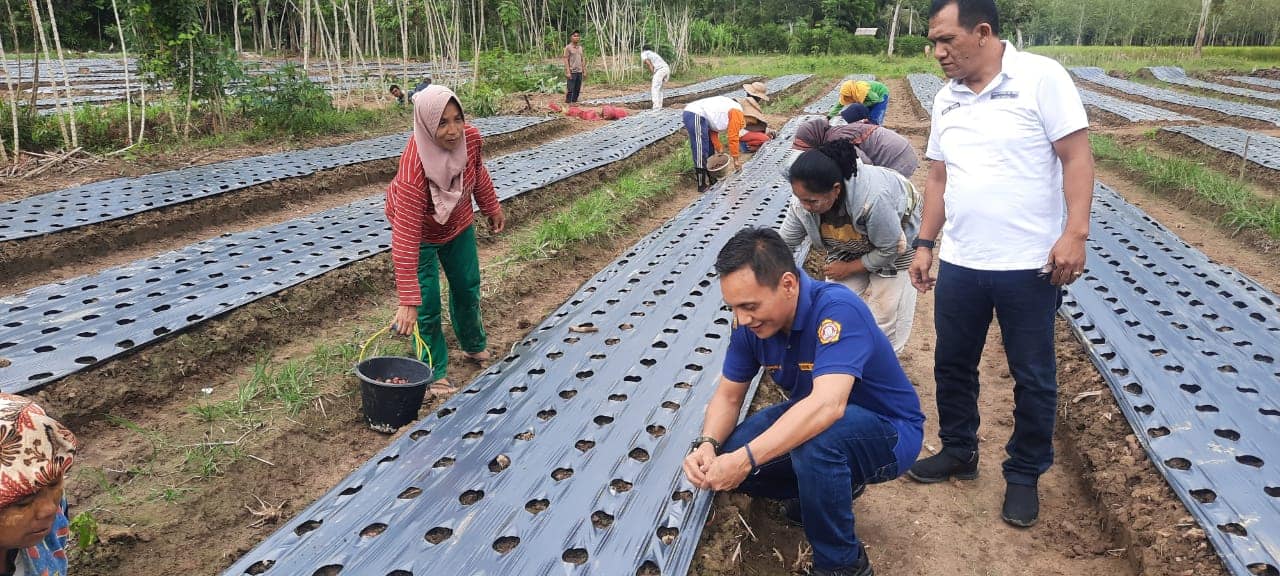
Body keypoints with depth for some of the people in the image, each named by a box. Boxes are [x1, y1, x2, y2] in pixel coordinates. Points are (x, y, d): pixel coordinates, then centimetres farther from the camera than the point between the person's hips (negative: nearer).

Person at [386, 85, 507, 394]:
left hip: (459, 224, 5)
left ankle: (474, 346, 46)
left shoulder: (471, 138, -28)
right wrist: (407, 301, -44)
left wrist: (492, 209, 15)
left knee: (467, 287, 19)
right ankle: (434, 374, 17)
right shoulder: (414, 169, -43)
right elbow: (405, 240, -43)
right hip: (421, 231, -5)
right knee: (427, 303, -4)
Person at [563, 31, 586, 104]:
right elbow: (566, 60, -8)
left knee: (577, 89, 8)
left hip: (579, 72, 6)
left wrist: (584, 71, 13)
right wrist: (568, 72, -15)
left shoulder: (580, 47, 13)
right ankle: (568, 103, -1)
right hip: (572, 72, -6)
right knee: (570, 89, -6)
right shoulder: (568, 47, -4)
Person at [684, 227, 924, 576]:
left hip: (889, 432, -7)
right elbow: (728, 395, -3)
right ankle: (833, 487, 16)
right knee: (725, 464, -10)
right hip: (811, 417, 7)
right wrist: (707, 444, -23)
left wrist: (745, 459, -46)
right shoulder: (751, 321, -12)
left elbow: (827, 406, -44)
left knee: (813, 439, -38)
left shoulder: (837, 309, -32)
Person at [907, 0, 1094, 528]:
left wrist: (1075, 232, -19)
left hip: (1030, 264, -5)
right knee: (952, 365, 15)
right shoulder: (946, 99, 8)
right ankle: (958, 452, 35)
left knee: (1033, 377, 8)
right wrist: (924, 243, 10)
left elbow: (1076, 157, -11)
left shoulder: (1040, 77, -8)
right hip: (959, 263, 5)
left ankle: (1024, 475, 26)